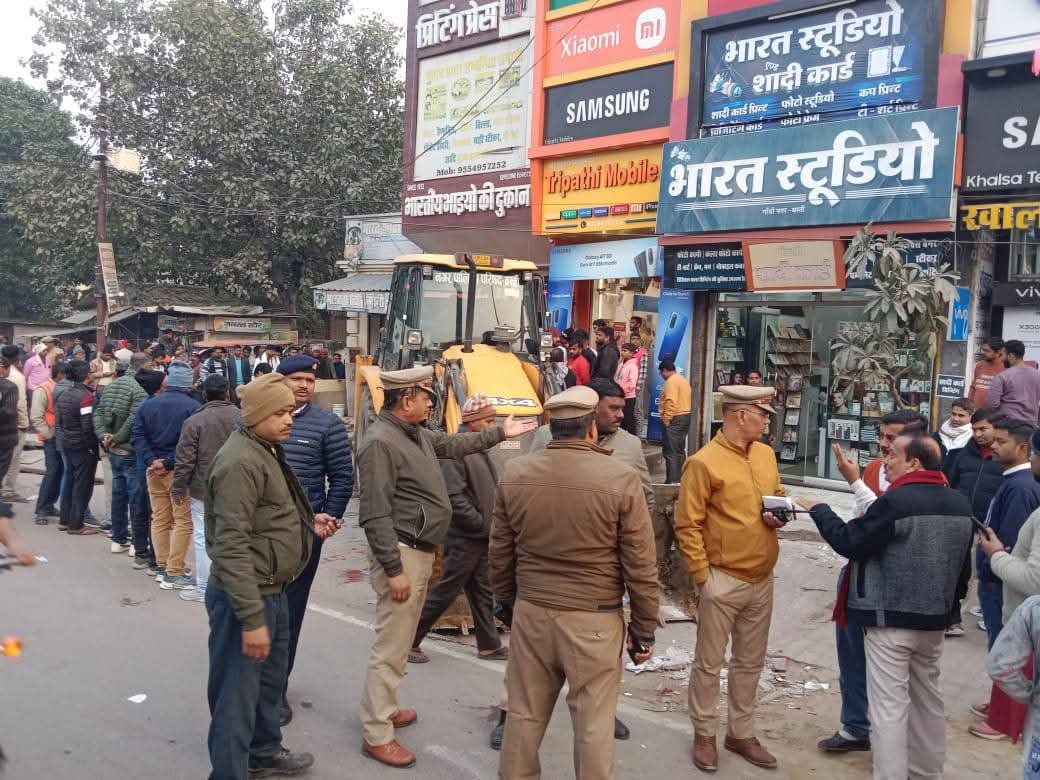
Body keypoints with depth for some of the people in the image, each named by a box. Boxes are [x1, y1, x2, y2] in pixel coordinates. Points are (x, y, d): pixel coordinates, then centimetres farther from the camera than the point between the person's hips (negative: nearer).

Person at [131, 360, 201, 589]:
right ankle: (174, 574, -2)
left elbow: (137, 436, 2)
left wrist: (152, 460, -7)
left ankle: (162, 568, 20)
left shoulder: (147, 404, 8)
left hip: (154, 469, 6)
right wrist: (169, 463, -16)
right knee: (183, 521, -1)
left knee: (160, 519, 14)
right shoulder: (193, 407, -10)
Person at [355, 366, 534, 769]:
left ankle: (383, 708, 37)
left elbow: (454, 444, 26)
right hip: (402, 553, -10)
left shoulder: (415, 433, 8)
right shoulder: (381, 442, -22)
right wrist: (393, 569, -24)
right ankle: (376, 735, 10)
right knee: (390, 647, -1)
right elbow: (376, 515, -24)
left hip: (420, 551, 10)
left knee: (400, 640, 21)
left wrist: (500, 432, 25)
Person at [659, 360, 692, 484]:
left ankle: (672, 481, -12)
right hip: (685, 416, 10)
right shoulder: (683, 379, 18)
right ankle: (680, 478, 18)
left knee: (670, 451, -9)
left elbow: (671, 402, -22)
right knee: (680, 450, 15)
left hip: (675, 418, -10)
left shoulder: (671, 381, -12)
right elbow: (683, 399, 16)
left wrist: (666, 419, -18)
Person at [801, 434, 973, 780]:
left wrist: (819, 511, -1)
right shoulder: (960, 504, 5)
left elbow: (849, 542, -16)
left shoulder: (896, 500, -21)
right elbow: (964, 566, 14)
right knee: (928, 699, 21)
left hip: (891, 619, -8)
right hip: (934, 618, 8)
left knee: (889, 705, -1)